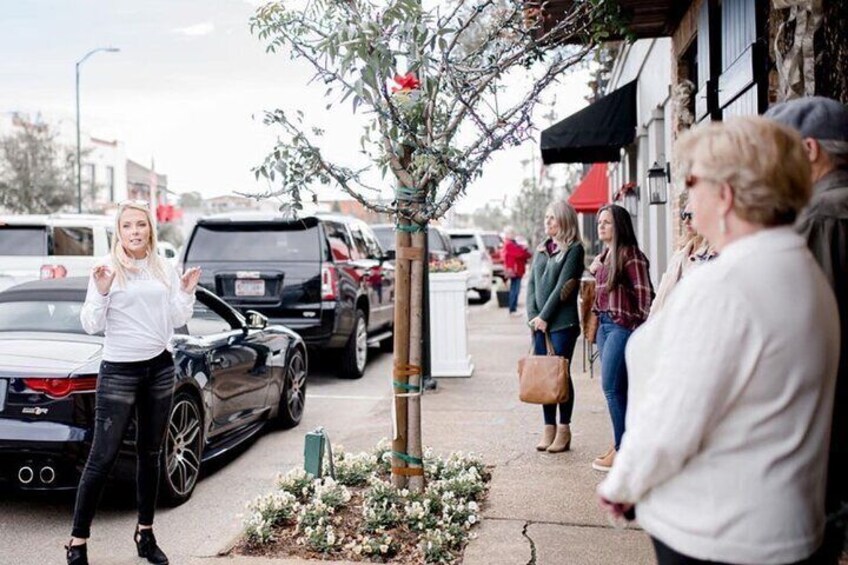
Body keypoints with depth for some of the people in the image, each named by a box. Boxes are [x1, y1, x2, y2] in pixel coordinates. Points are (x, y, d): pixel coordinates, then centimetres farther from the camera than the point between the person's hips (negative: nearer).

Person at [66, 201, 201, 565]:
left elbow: (177, 322, 10)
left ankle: (145, 534, 23)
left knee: (150, 454, 12)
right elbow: (91, 325, -8)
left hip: (160, 368, 5)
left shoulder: (165, 270, 7)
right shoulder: (107, 269, -5)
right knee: (102, 458, -3)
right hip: (119, 372, -4)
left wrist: (187, 293, -5)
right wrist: (101, 292, -23)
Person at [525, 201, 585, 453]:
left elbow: (562, 285, -10)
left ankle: (564, 430, 8)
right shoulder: (541, 249, 16)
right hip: (539, 322, 6)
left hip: (562, 321, -5)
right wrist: (532, 315, -1)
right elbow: (532, 283, 11)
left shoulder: (574, 249, -3)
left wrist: (545, 316, -11)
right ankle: (549, 428, 15)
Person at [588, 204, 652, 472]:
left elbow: (644, 292, -14)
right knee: (616, 387, 12)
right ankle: (620, 442, 20)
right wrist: (594, 270, 9)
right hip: (604, 324, 9)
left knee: (612, 386, -8)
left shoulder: (629, 253, -10)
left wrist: (643, 327, -15)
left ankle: (622, 449, 1)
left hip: (623, 326, -9)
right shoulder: (604, 256, 15)